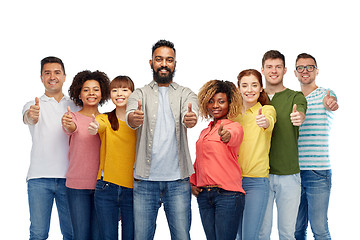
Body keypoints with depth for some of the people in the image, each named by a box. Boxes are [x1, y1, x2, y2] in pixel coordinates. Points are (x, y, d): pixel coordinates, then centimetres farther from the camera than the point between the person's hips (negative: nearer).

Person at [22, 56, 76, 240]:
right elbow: (27, 117, -14)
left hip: (68, 177, 1)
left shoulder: (75, 106, 14)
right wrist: (31, 116, -40)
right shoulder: (34, 106, 8)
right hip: (39, 177, -1)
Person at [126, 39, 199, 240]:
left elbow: (190, 116, -12)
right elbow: (130, 117, -12)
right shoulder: (140, 94, 9)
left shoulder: (186, 94, 9)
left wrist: (191, 118, -37)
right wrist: (134, 118, -37)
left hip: (178, 179, 0)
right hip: (145, 178, 0)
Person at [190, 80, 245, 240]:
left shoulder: (234, 126, -1)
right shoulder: (204, 132, 19)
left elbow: (234, 137, -26)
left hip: (227, 194, -6)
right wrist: (192, 182, 13)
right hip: (203, 195, 6)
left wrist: (227, 135, -48)